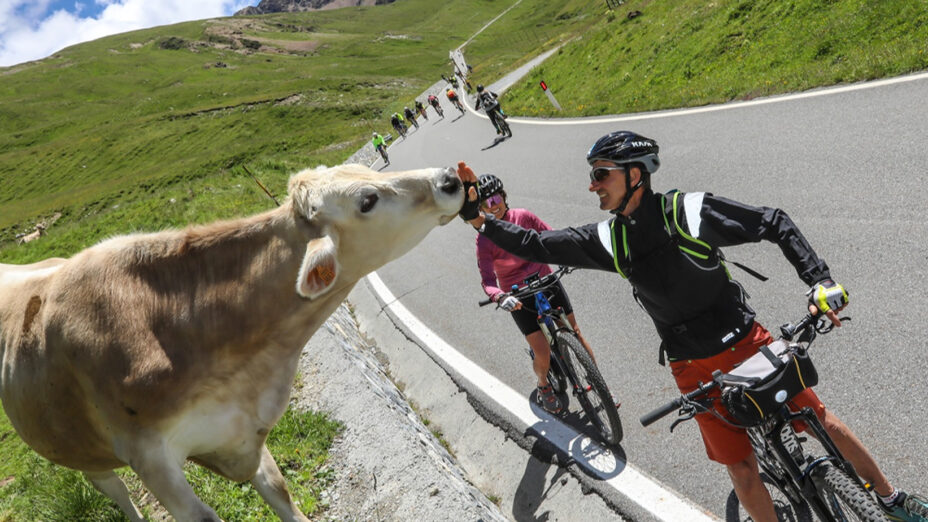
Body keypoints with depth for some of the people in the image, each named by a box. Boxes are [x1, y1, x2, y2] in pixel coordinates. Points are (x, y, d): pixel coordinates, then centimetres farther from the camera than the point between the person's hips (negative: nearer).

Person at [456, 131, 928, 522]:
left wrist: (820, 280, -18)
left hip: (748, 342, -1)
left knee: (821, 421, 12)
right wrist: (477, 217, -11)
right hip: (697, 370, 2)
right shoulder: (608, 238, -9)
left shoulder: (689, 211, -19)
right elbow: (534, 245, -5)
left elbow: (775, 225, -10)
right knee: (742, 471, 3)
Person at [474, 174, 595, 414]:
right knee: (542, 353, -5)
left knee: (574, 335, 2)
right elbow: (488, 280, -20)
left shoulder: (523, 216, -6)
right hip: (520, 298, -3)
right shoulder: (484, 239, -14)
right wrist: (501, 297, -40)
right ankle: (544, 387, 27)